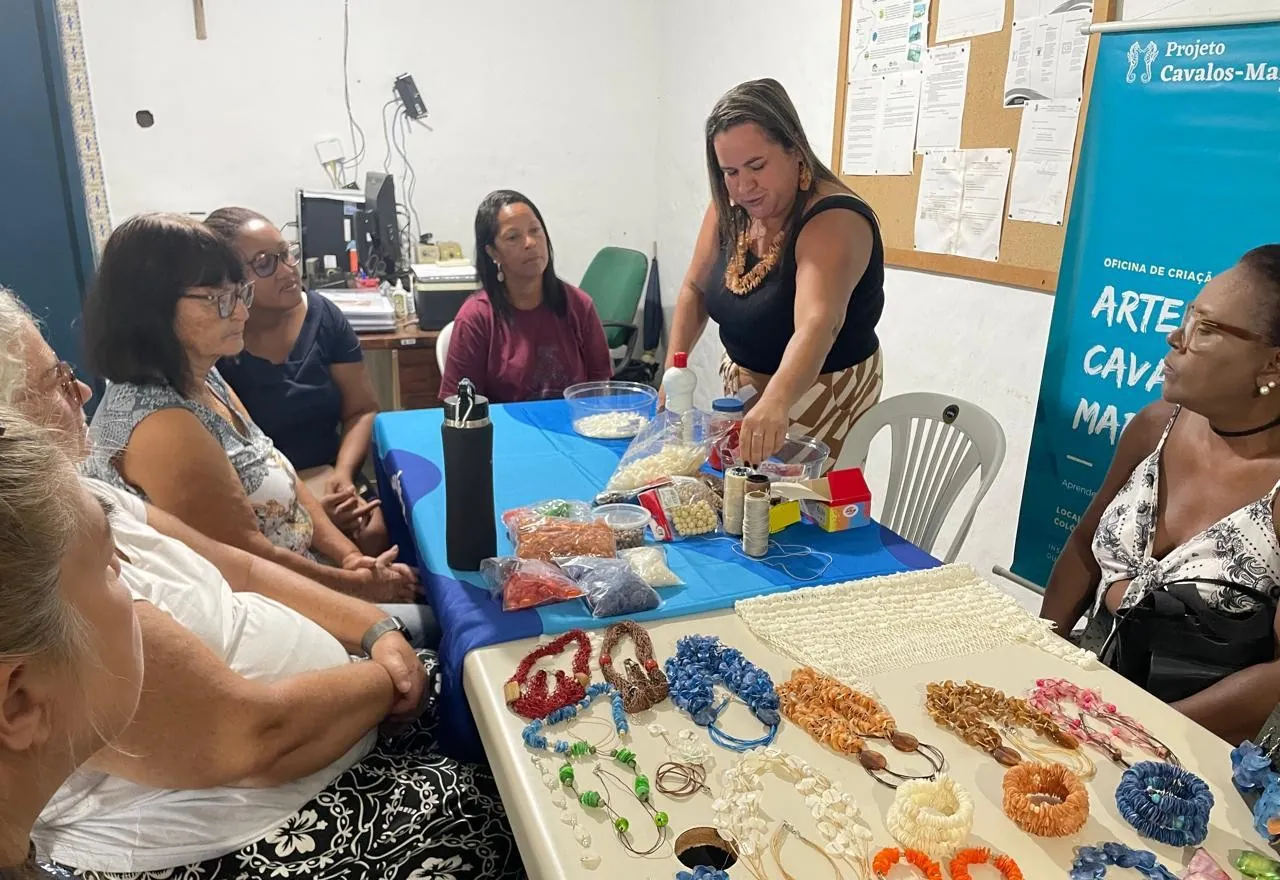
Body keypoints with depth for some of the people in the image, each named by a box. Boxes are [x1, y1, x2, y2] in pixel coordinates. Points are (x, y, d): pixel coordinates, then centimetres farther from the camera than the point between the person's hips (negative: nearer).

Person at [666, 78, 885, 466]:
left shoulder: (834, 222, -29)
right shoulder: (730, 209, -9)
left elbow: (816, 326, -45)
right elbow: (695, 289, 3)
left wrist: (775, 403, -62)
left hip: (819, 394, -6)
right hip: (744, 383, 7)